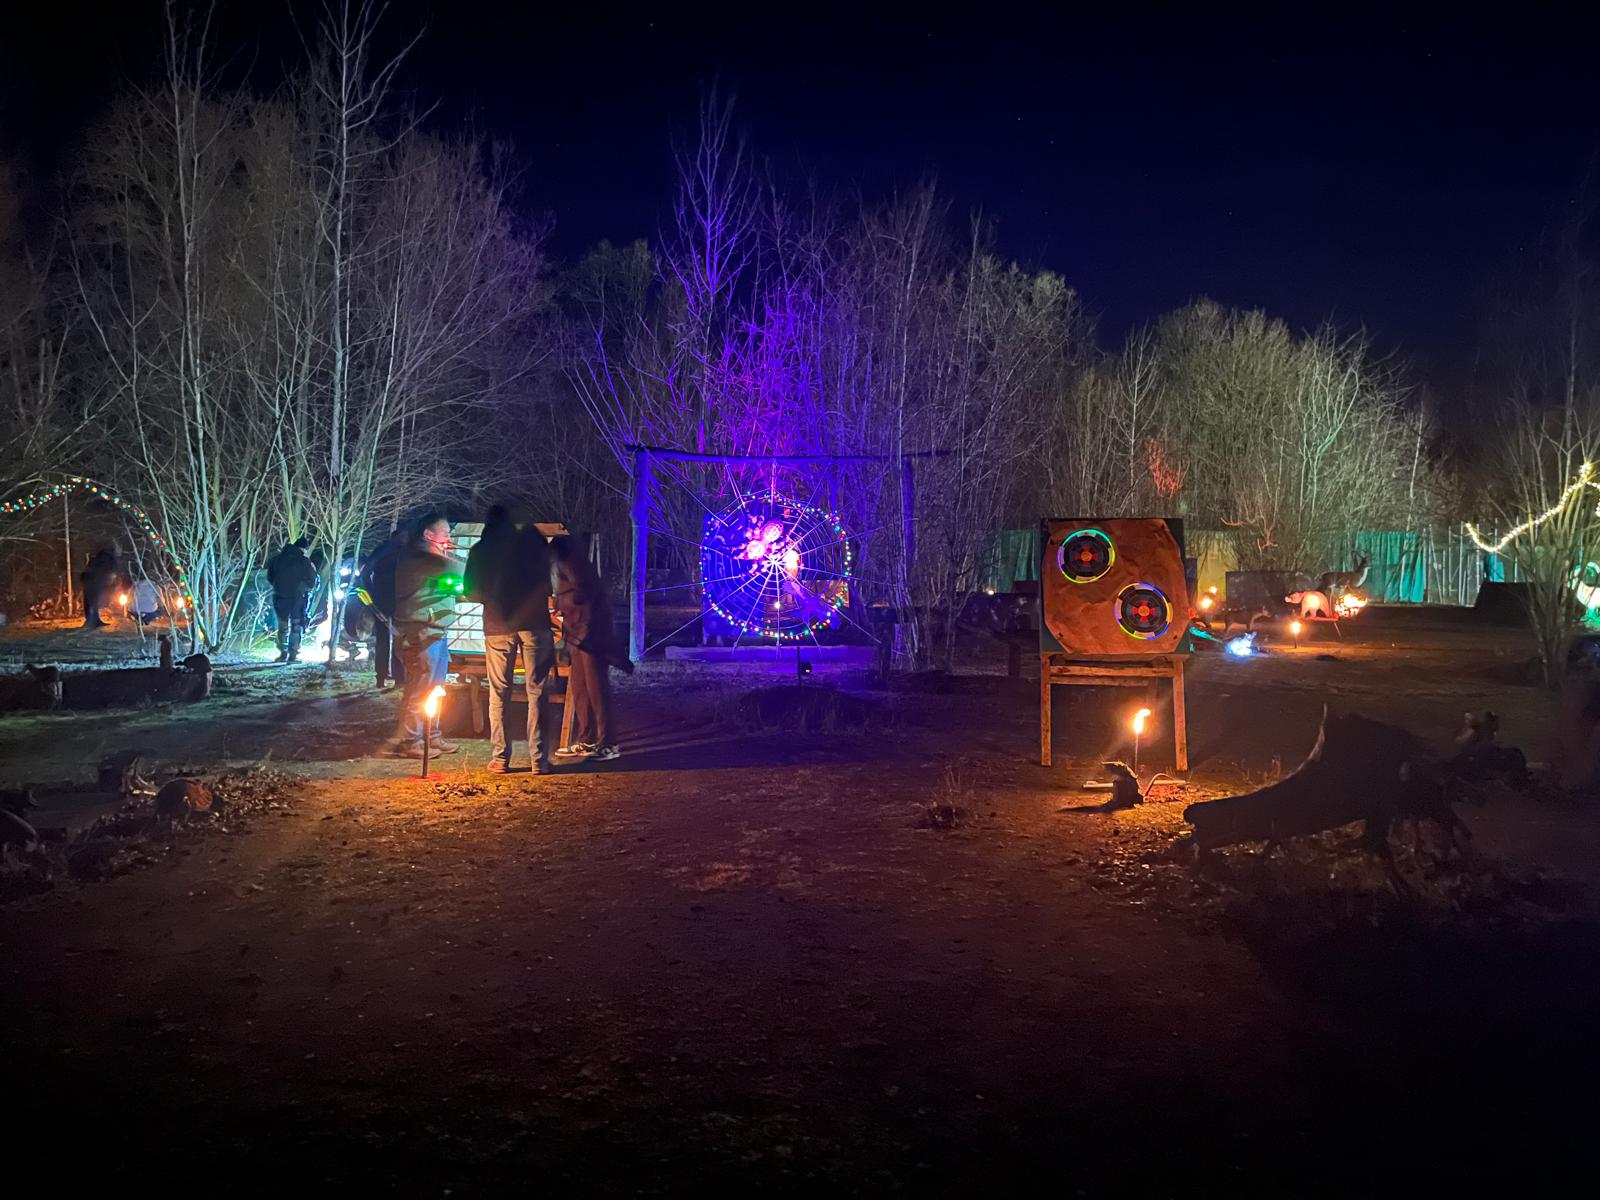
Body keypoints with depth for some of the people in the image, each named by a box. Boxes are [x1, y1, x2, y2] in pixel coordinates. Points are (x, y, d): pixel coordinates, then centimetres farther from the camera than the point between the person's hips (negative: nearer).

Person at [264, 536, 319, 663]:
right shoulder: (305, 562, -8)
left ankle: (283, 654, 13)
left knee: (282, 626, 13)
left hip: (280, 596, 3)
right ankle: (293, 655, 3)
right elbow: (312, 584, -3)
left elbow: (270, 578, 9)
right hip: (298, 598, -3)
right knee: (296, 627, 6)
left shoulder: (277, 558, 3)